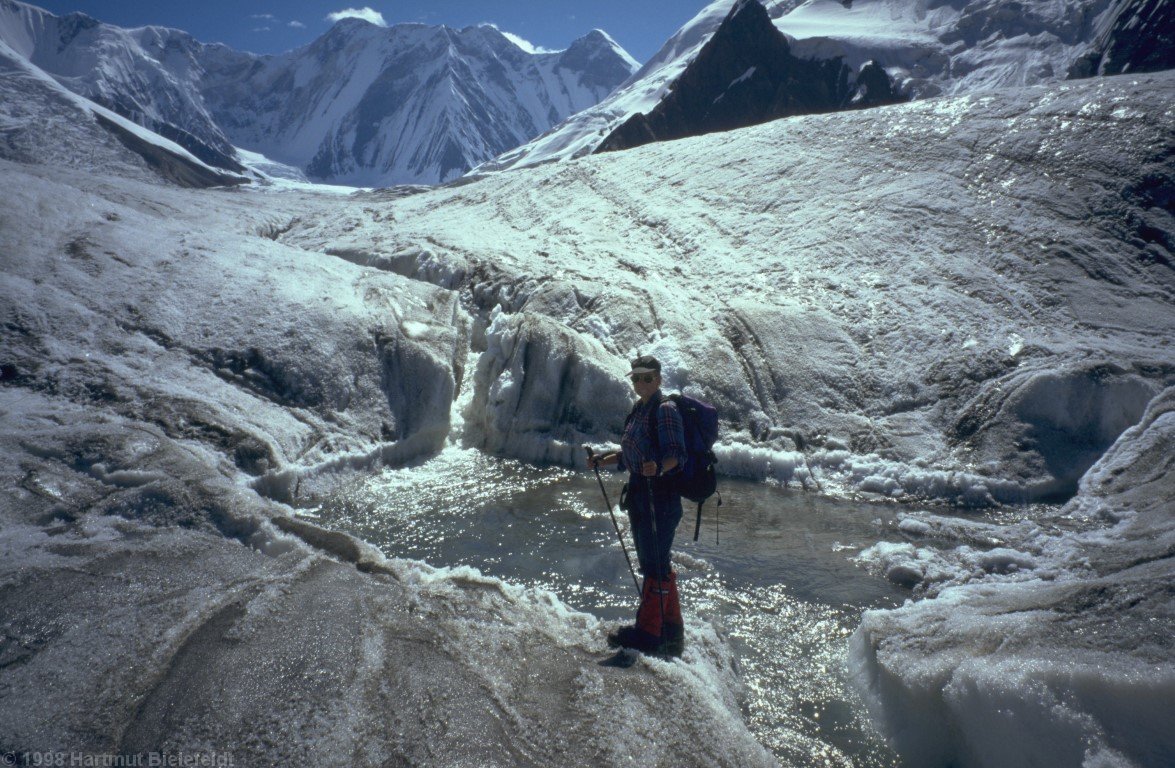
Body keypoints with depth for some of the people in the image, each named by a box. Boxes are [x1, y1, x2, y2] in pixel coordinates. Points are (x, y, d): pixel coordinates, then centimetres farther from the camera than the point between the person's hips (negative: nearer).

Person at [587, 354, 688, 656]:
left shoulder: (665, 410, -12)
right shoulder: (638, 410, 16)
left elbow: (676, 456, -19)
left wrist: (658, 467, -37)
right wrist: (602, 460, 14)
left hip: (660, 494, -10)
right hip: (640, 494, 10)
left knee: (655, 564, -3)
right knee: (653, 562, 17)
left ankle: (648, 632, 6)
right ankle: (671, 630, 29)